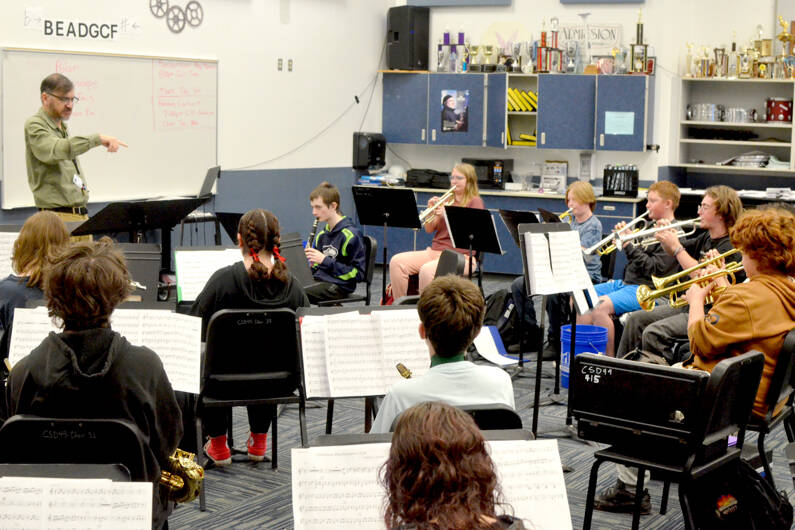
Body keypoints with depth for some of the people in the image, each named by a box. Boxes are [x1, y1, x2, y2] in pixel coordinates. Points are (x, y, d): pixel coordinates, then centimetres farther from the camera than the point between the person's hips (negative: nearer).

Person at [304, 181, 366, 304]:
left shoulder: (350, 234, -11)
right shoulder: (322, 233, 15)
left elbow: (358, 273, -13)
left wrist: (325, 261, -18)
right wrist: (312, 258, 1)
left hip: (338, 286, -8)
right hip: (319, 280, 8)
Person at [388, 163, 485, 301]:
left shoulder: (475, 202, 2)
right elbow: (429, 229, 14)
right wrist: (431, 210, -4)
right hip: (435, 250, 7)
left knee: (427, 270, -36)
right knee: (397, 261, -16)